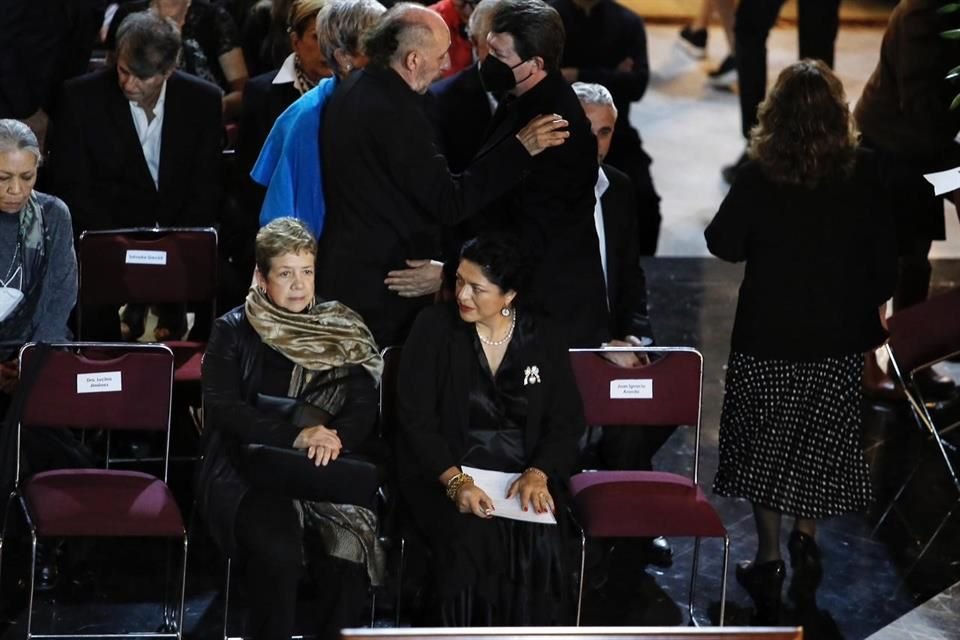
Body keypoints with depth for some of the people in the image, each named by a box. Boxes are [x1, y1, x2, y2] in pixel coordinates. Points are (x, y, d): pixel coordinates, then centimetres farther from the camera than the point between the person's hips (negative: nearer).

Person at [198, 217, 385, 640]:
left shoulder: (344, 331, 14)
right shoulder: (234, 332, 8)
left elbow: (364, 410, 6)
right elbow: (222, 408, -5)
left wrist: (334, 439, -16)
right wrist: (296, 436, -16)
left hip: (324, 472, 2)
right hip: (249, 472, -2)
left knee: (348, 543, -29)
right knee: (278, 549, -33)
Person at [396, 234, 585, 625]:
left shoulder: (544, 342, 7)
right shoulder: (434, 328, 0)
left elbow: (564, 424, 6)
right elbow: (416, 419, -5)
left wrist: (537, 475, -14)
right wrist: (456, 481, -20)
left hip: (522, 475, 2)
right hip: (444, 472, -2)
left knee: (540, 545, -30)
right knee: (472, 539, -33)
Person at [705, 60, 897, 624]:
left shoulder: (759, 177, -17)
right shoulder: (865, 173, -12)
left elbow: (724, 245, -8)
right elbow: (885, 257, -4)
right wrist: (871, 306, 12)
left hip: (769, 336, -1)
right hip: (841, 335, 1)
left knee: (765, 446, 14)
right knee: (819, 447, 20)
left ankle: (770, 562, 18)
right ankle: (806, 538, 11)